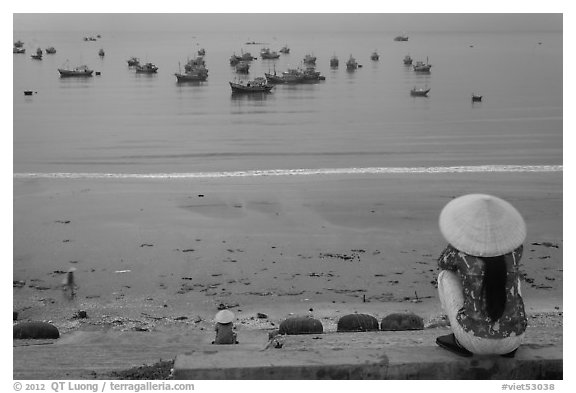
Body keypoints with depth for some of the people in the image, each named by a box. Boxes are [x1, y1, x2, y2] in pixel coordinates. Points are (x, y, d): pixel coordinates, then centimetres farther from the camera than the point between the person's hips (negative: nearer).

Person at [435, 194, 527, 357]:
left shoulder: (461, 249, -11)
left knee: (446, 276, 15)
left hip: (475, 341, -3)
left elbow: (443, 263, 14)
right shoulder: (515, 247, -3)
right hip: (512, 340, 3)